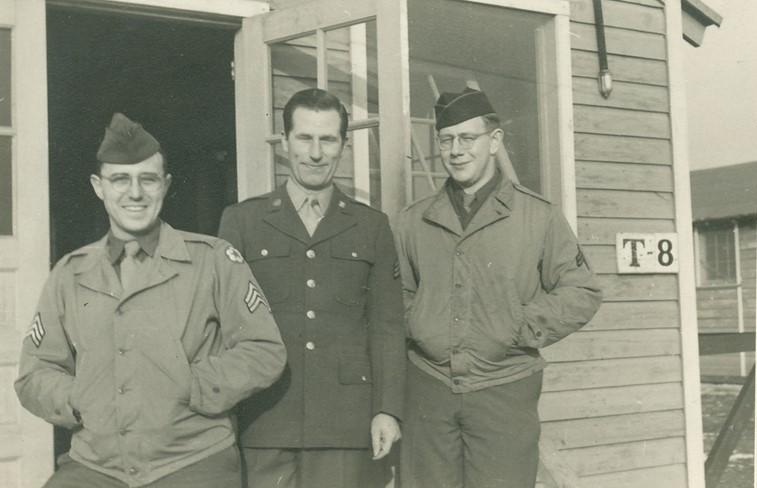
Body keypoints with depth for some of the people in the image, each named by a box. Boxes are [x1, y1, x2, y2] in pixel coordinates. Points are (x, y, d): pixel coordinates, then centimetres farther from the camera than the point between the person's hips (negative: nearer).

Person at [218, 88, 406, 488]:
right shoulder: (240, 221, 9)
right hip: (265, 424, 0)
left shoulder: (372, 227, 12)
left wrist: (388, 410, -1)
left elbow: (388, 327, 8)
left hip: (348, 425, 1)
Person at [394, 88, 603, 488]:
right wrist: (412, 329, 3)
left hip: (505, 391, -2)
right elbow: (399, 291, 22)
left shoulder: (539, 217, 3)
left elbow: (582, 293, 4)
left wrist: (521, 331, -5)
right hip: (428, 389, 2)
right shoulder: (413, 220, 11)